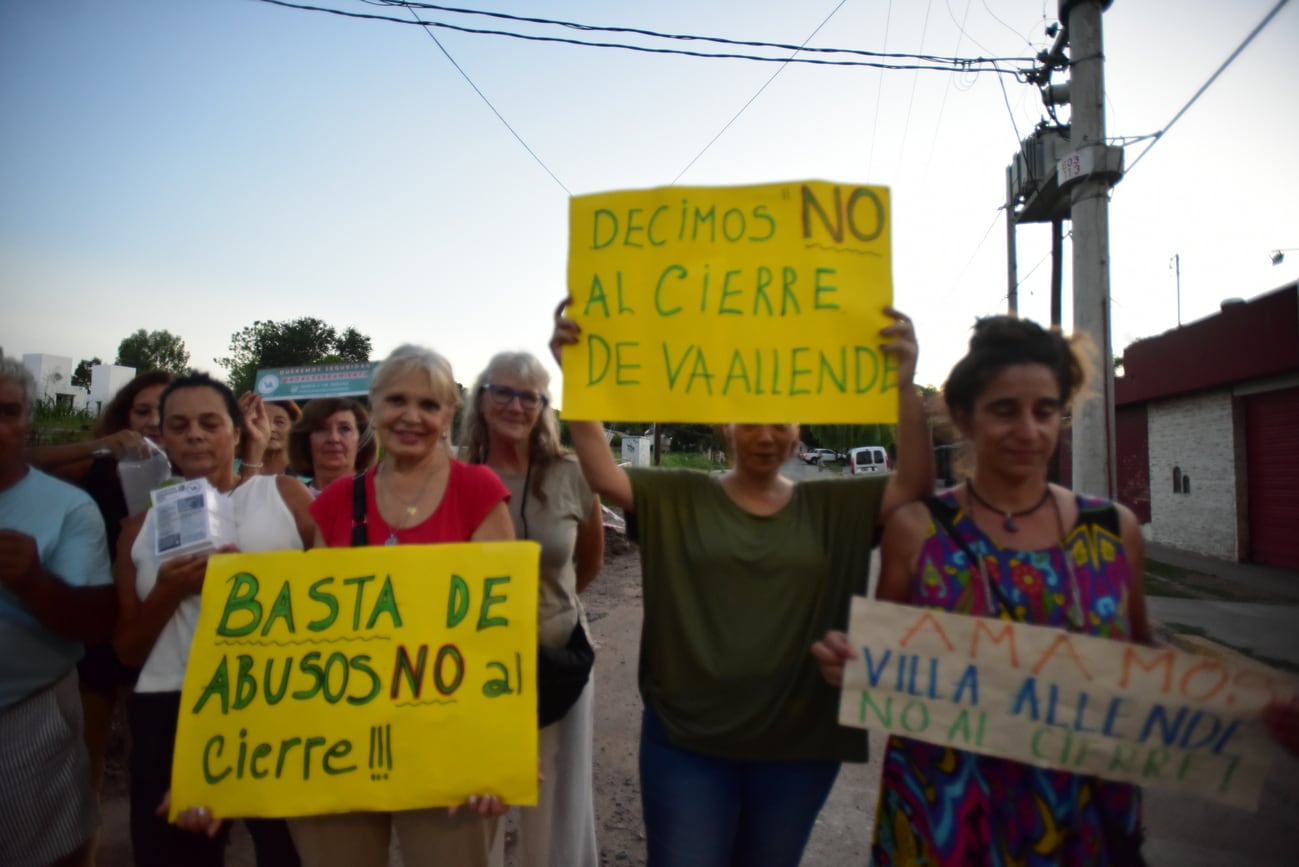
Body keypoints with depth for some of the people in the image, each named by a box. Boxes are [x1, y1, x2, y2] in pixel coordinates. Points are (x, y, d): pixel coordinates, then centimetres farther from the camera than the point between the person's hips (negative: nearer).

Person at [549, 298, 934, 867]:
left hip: (799, 743, 2)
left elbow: (914, 485, -11)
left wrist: (904, 385, -27)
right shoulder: (677, 499, -3)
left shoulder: (832, 507, 0)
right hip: (686, 739, -1)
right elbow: (601, 473, -15)